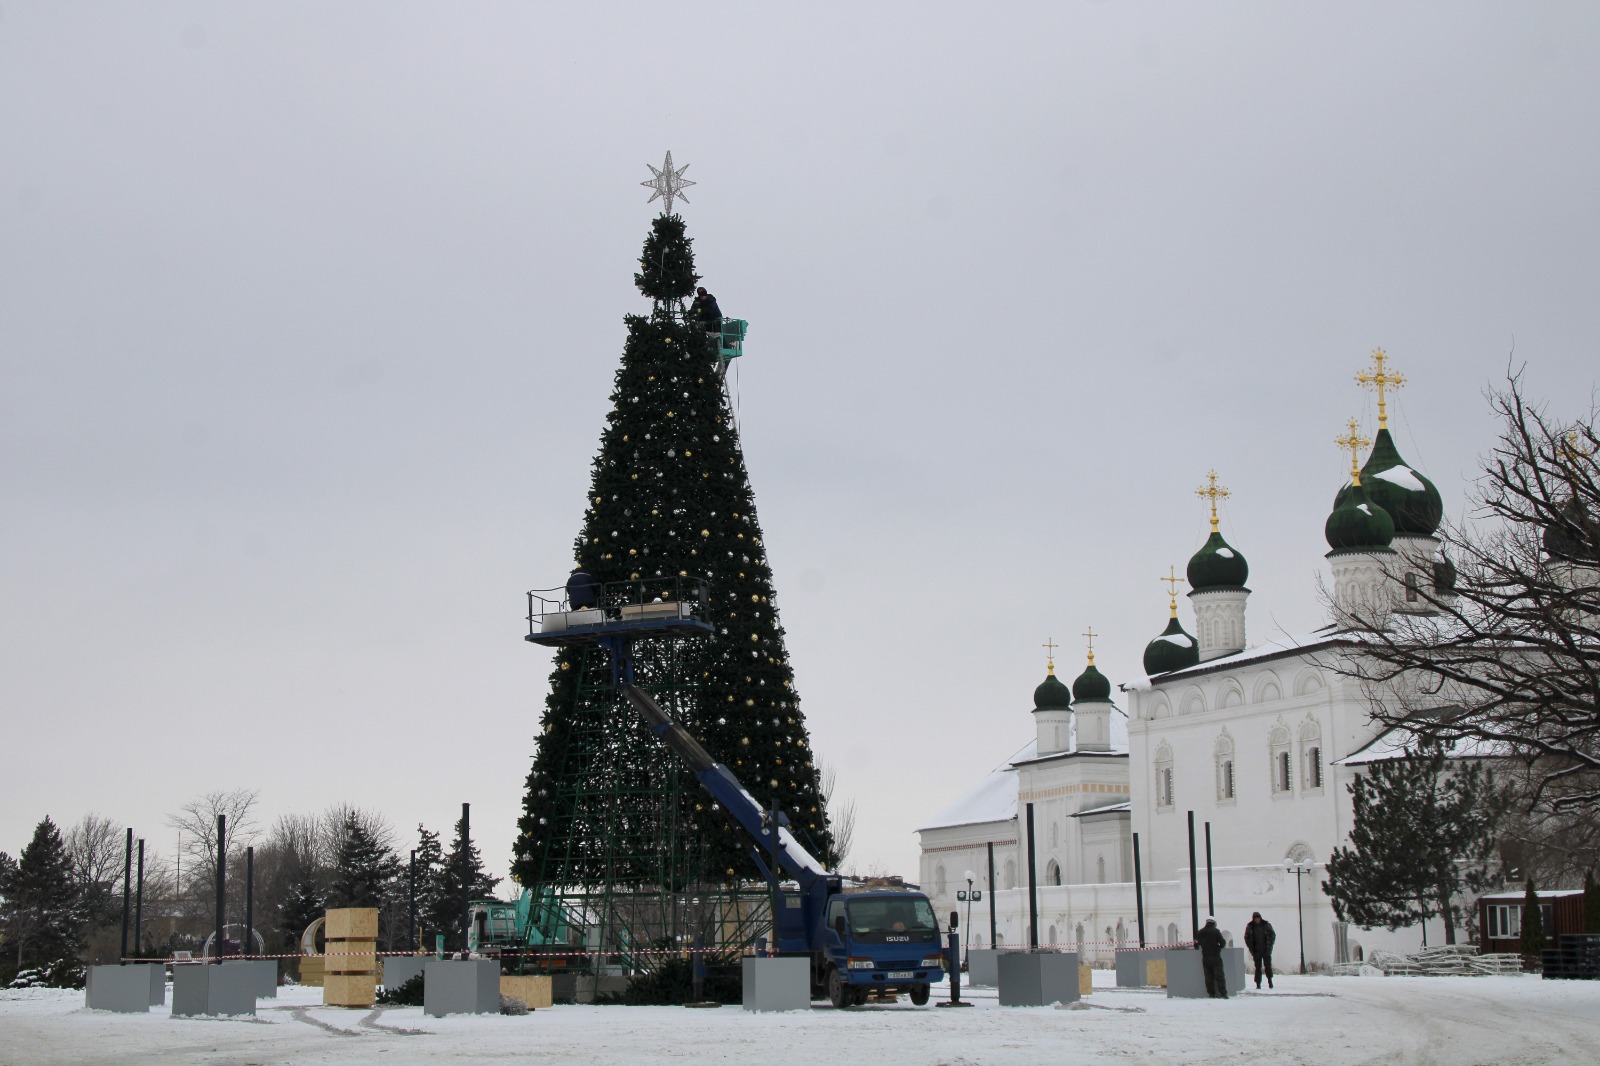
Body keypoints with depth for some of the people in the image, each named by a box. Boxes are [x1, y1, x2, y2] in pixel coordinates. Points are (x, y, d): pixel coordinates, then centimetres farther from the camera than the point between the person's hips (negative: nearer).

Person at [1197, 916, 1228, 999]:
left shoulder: (1201, 932, 3)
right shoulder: (1216, 931, -9)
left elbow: (1199, 942, 13)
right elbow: (1223, 942, -10)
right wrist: (1219, 947, 10)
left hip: (1205, 958, 4)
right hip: (1215, 957, -4)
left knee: (1208, 976, 8)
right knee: (1219, 975, -1)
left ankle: (1211, 993, 6)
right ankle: (1223, 993, -6)